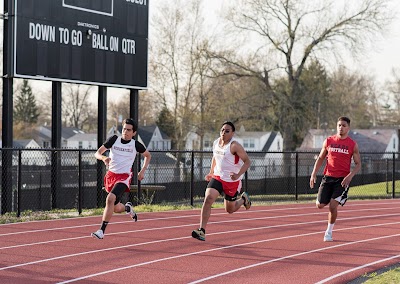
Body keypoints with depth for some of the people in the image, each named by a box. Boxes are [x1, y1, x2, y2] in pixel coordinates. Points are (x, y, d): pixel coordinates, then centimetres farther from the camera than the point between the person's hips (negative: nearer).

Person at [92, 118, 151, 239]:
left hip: (124, 177, -4)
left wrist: (143, 170, 7)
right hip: (110, 175, 4)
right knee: (116, 209, 13)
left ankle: (102, 230, -26)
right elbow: (97, 153, -3)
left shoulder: (136, 145, -3)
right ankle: (128, 208, 51)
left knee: (110, 199, -29)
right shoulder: (114, 139, -1)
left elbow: (148, 155, 17)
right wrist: (103, 158, -26)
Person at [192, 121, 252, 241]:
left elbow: (247, 161, -18)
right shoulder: (216, 143, 2)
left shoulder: (234, 146, -18)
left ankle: (243, 199, 47)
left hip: (232, 181, -4)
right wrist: (211, 172, 19)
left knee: (230, 210, 12)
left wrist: (238, 175, -32)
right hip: (217, 177, 4)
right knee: (208, 199, -21)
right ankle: (201, 230, -23)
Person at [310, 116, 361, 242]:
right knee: (320, 205, -1)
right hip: (328, 177, 3)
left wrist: (350, 176, -15)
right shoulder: (329, 141, 5)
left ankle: (329, 232, 5)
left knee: (333, 206, -13)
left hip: (342, 180, -3)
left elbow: (358, 164, 2)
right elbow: (320, 158, 12)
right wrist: (314, 174, 1)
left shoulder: (353, 145, -1)